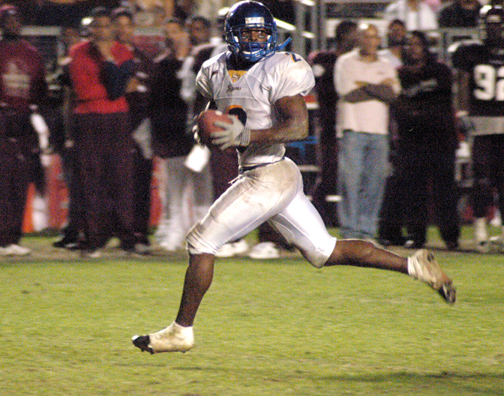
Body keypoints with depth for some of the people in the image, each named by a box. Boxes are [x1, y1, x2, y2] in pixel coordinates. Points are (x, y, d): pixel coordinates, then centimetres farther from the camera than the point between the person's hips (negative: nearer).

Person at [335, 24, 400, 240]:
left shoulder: (386, 67, 16)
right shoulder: (345, 62, 6)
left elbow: (391, 94, -2)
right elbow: (348, 94, -8)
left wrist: (363, 85, -7)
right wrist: (379, 88, -3)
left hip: (379, 131, 3)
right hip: (352, 127, -3)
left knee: (374, 181, -1)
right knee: (350, 179, -10)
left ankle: (367, 229, 3)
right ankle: (349, 229, -8)